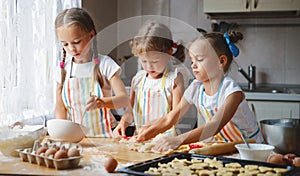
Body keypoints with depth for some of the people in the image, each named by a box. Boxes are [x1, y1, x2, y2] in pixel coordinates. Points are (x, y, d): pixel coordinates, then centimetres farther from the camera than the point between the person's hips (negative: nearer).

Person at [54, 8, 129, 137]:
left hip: (103, 135, -3)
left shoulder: (104, 64, -3)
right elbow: (60, 107, 11)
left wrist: (101, 102, -30)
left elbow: (124, 99, -11)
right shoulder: (63, 69, 7)